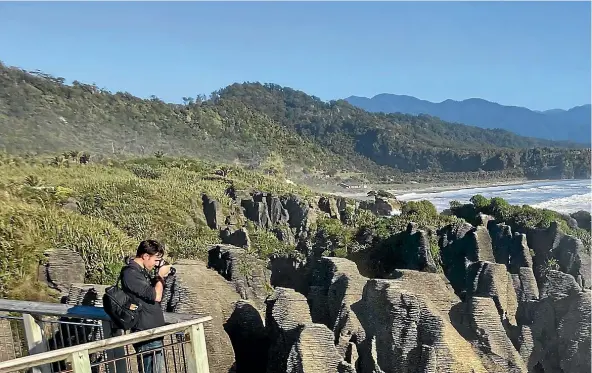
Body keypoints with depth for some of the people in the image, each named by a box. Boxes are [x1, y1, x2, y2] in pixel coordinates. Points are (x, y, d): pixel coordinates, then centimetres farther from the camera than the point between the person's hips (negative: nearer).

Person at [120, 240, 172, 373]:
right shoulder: (131, 273, -18)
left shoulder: (142, 271, 12)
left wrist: (161, 277, 7)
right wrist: (160, 276, -5)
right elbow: (156, 296, -21)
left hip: (153, 331, 10)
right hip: (146, 333, -10)